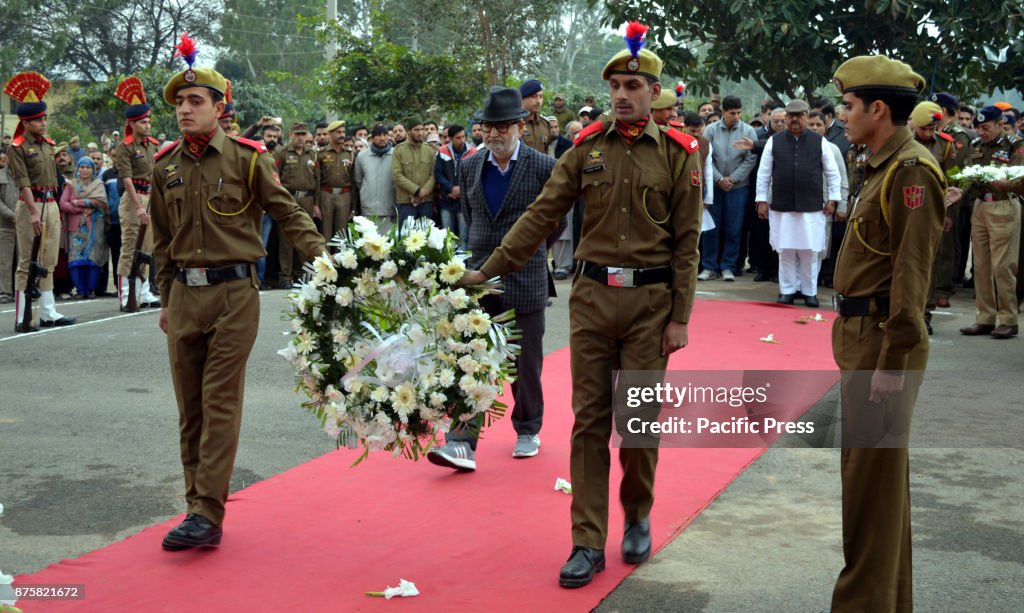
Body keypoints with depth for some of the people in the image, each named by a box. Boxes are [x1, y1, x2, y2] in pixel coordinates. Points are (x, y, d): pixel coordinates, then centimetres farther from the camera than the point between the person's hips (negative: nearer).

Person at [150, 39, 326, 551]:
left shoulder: (246, 158, -4)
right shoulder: (166, 166, 10)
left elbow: (287, 213, 1)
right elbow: (163, 239, 17)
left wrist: (322, 257, -10)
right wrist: (166, 300, 17)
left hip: (234, 293, -5)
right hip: (184, 296, 5)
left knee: (221, 404, -7)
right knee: (190, 408, 8)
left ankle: (207, 514, -6)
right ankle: (197, 504, 17)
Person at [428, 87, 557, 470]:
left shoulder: (543, 168, -7)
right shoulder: (470, 167, 6)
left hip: (525, 279, -3)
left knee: (526, 362, 10)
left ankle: (527, 431, 28)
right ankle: (462, 443, -7)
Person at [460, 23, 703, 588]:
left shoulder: (678, 154, -1)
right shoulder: (585, 149, 5)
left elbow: (686, 242, -1)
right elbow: (541, 216, 3)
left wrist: (679, 317, -5)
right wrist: (489, 269, -4)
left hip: (650, 299, -2)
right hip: (592, 296, 2)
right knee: (589, 420, 3)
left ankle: (638, 517, 30)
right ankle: (588, 541, 11)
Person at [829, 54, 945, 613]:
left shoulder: (911, 171, -16)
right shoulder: (883, 167, 15)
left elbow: (911, 275, -22)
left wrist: (892, 361, -23)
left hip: (885, 342, -10)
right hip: (864, 337, 10)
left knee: (872, 476, -3)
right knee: (878, 474, 17)